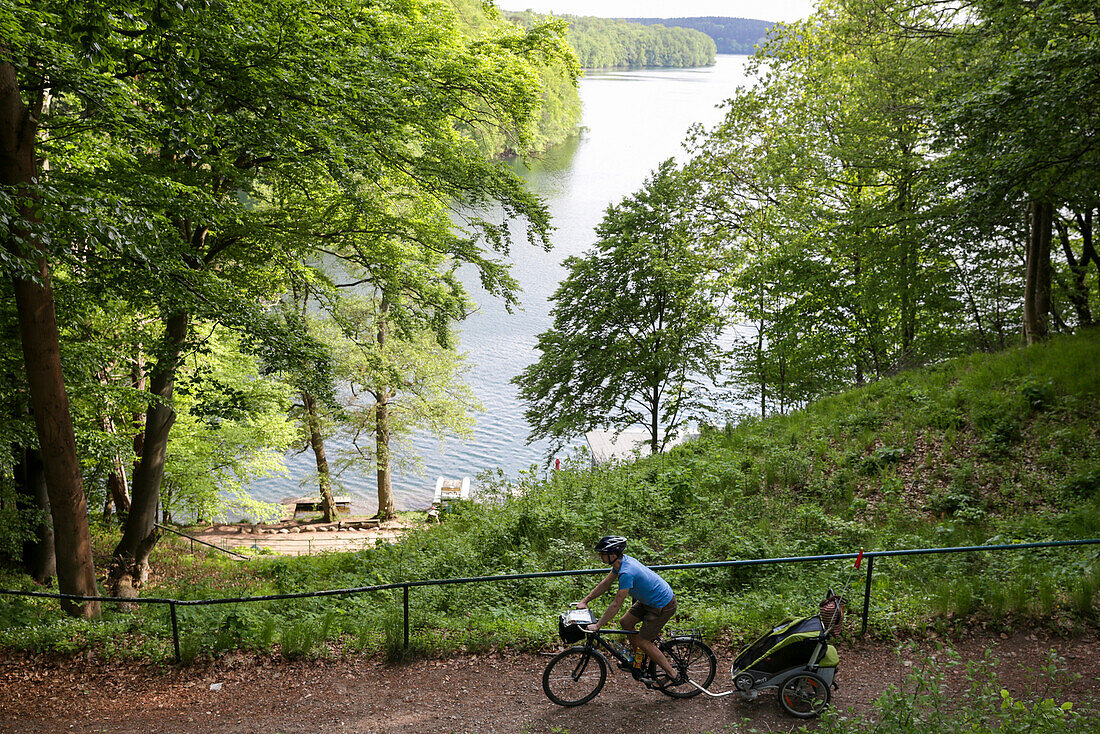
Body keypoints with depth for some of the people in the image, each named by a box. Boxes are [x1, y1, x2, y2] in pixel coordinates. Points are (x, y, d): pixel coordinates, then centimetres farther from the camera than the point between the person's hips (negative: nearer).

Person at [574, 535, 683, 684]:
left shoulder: (627, 573, -32)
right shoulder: (623, 560, -3)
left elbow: (616, 605, -28)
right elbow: (605, 584, 8)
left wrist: (597, 625, -23)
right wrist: (584, 601, 6)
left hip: (663, 606, -9)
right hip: (649, 600, 9)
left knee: (642, 641, -4)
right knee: (625, 622, 11)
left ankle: (673, 675, 5)